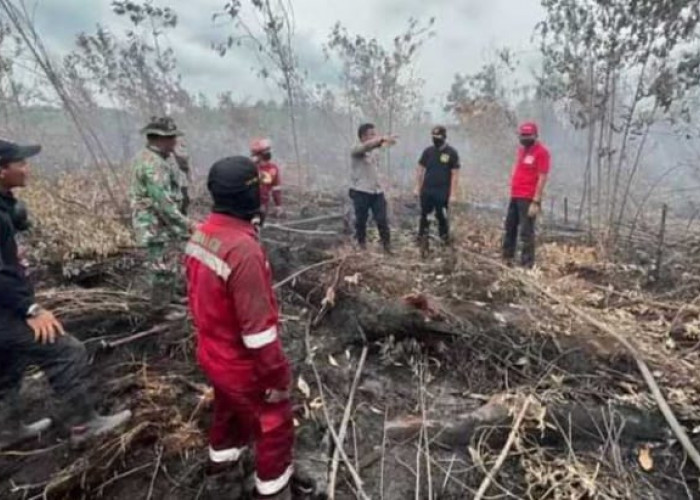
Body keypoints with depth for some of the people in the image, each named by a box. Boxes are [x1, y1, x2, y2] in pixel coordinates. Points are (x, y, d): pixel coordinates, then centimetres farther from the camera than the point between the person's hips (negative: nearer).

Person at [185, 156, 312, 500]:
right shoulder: (243, 249, -34)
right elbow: (257, 326, -29)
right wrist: (277, 374, -17)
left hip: (212, 354, 9)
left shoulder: (200, 235, -4)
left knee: (228, 408, 33)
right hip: (243, 364, -8)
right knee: (275, 425, 15)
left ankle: (221, 459, 58)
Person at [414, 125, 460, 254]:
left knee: (441, 217, 3)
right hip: (426, 191, 4)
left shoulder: (452, 153, -5)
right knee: (424, 216, 8)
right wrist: (418, 187, 6)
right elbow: (420, 169, 11)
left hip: (442, 192, -3)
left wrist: (452, 193, -11)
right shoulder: (428, 151, 5)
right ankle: (422, 242, 18)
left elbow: (455, 174, -6)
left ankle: (445, 242, 16)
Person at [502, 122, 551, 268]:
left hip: (529, 199, -8)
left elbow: (542, 178, -15)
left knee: (526, 232, -6)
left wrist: (536, 202, -20)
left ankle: (527, 264, 0)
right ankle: (507, 258, 27)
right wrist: (512, 191, 16)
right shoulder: (521, 149, 15)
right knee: (510, 228, 14)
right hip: (515, 196, 8)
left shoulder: (541, 152, -10)